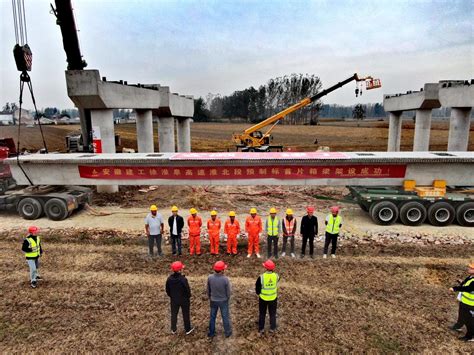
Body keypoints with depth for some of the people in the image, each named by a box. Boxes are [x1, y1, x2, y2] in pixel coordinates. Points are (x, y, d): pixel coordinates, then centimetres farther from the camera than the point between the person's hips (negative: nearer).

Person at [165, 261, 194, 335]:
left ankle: (173, 329, 35)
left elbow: (167, 290, -1)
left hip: (174, 300, 3)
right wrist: (188, 297, 1)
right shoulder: (183, 279, -29)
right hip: (184, 300, -3)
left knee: (174, 314, 21)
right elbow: (187, 289, -19)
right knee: (186, 314, 16)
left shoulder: (169, 279, -14)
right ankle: (188, 329, 30)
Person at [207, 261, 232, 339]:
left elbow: (208, 290, -4)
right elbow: (229, 291, -16)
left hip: (213, 301, 3)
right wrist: (227, 298, 6)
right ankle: (227, 332, 36)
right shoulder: (225, 279, -28)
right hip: (223, 301, -2)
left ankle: (211, 333, 35)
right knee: (225, 316, 18)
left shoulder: (210, 278, -19)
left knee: (212, 317, 21)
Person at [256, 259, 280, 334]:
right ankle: (272, 328, 32)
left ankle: (261, 329, 29)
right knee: (272, 313, 21)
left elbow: (257, 288, -12)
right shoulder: (276, 276, -18)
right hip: (273, 298, 2)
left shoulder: (261, 277, -25)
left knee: (262, 314, 19)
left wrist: (259, 293, 6)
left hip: (263, 298, -1)